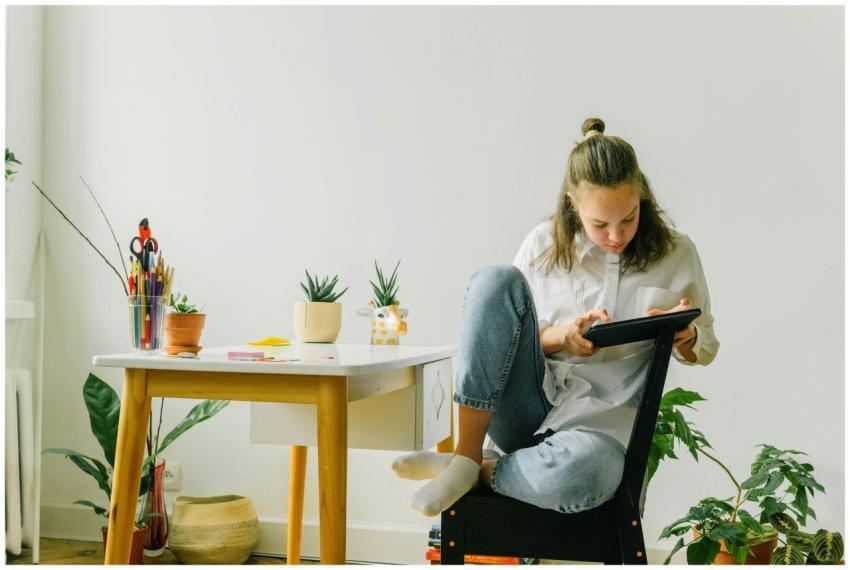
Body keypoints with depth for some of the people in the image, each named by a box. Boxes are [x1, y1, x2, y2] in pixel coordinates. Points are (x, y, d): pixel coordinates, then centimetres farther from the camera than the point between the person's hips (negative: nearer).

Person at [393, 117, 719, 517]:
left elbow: (705, 347, 13)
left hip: (603, 420, -1)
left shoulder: (675, 255, 4)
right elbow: (508, 332, 7)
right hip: (530, 405, 2)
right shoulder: (545, 245, 3)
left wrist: (682, 335, -11)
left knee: (578, 469, -42)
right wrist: (563, 335, -14)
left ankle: (480, 471, -9)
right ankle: (467, 455, -24)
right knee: (496, 279, -24)